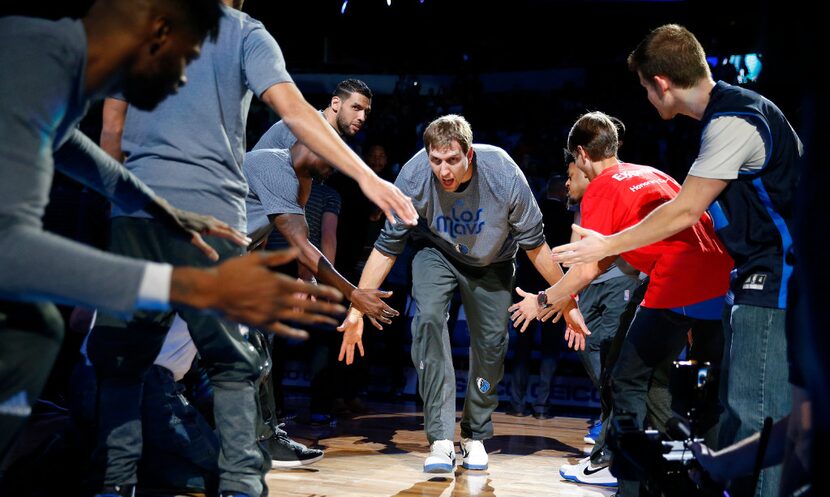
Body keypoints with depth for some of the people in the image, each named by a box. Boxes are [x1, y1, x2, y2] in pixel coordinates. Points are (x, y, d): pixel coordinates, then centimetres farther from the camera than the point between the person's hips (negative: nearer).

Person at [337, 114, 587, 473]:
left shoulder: (504, 175, -33)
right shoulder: (413, 177, -32)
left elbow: (535, 245, -20)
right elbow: (387, 247, -20)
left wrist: (568, 303, -14)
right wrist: (357, 309, -21)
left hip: (492, 262, 1)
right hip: (437, 252, 0)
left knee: (492, 341, -3)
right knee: (428, 319, -25)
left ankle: (475, 436, 22)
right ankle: (440, 440, -23)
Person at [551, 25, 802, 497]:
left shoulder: (732, 121, -20)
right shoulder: (730, 109, 11)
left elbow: (683, 213, -17)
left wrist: (606, 246, -7)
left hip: (778, 277, -10)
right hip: (763, 277, 10)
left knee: (755, 413, -9)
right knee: (741, 404, 15)